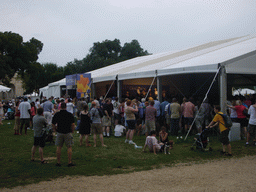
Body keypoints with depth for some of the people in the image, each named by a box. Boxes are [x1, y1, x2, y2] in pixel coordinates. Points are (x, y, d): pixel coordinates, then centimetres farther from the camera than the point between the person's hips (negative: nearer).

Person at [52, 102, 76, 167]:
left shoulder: (56, 114, -1)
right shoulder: (70, 114, -6)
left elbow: (53, 124, 3)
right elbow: (73, 124, -10)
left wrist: (55, 129, 18)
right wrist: (72, 130, 6)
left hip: (59, 133, 2)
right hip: (68, 133, -2)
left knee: (59, 147, 9)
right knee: (69, 147, 4)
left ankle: (58, 162, 13)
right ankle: (70, 162, 3)